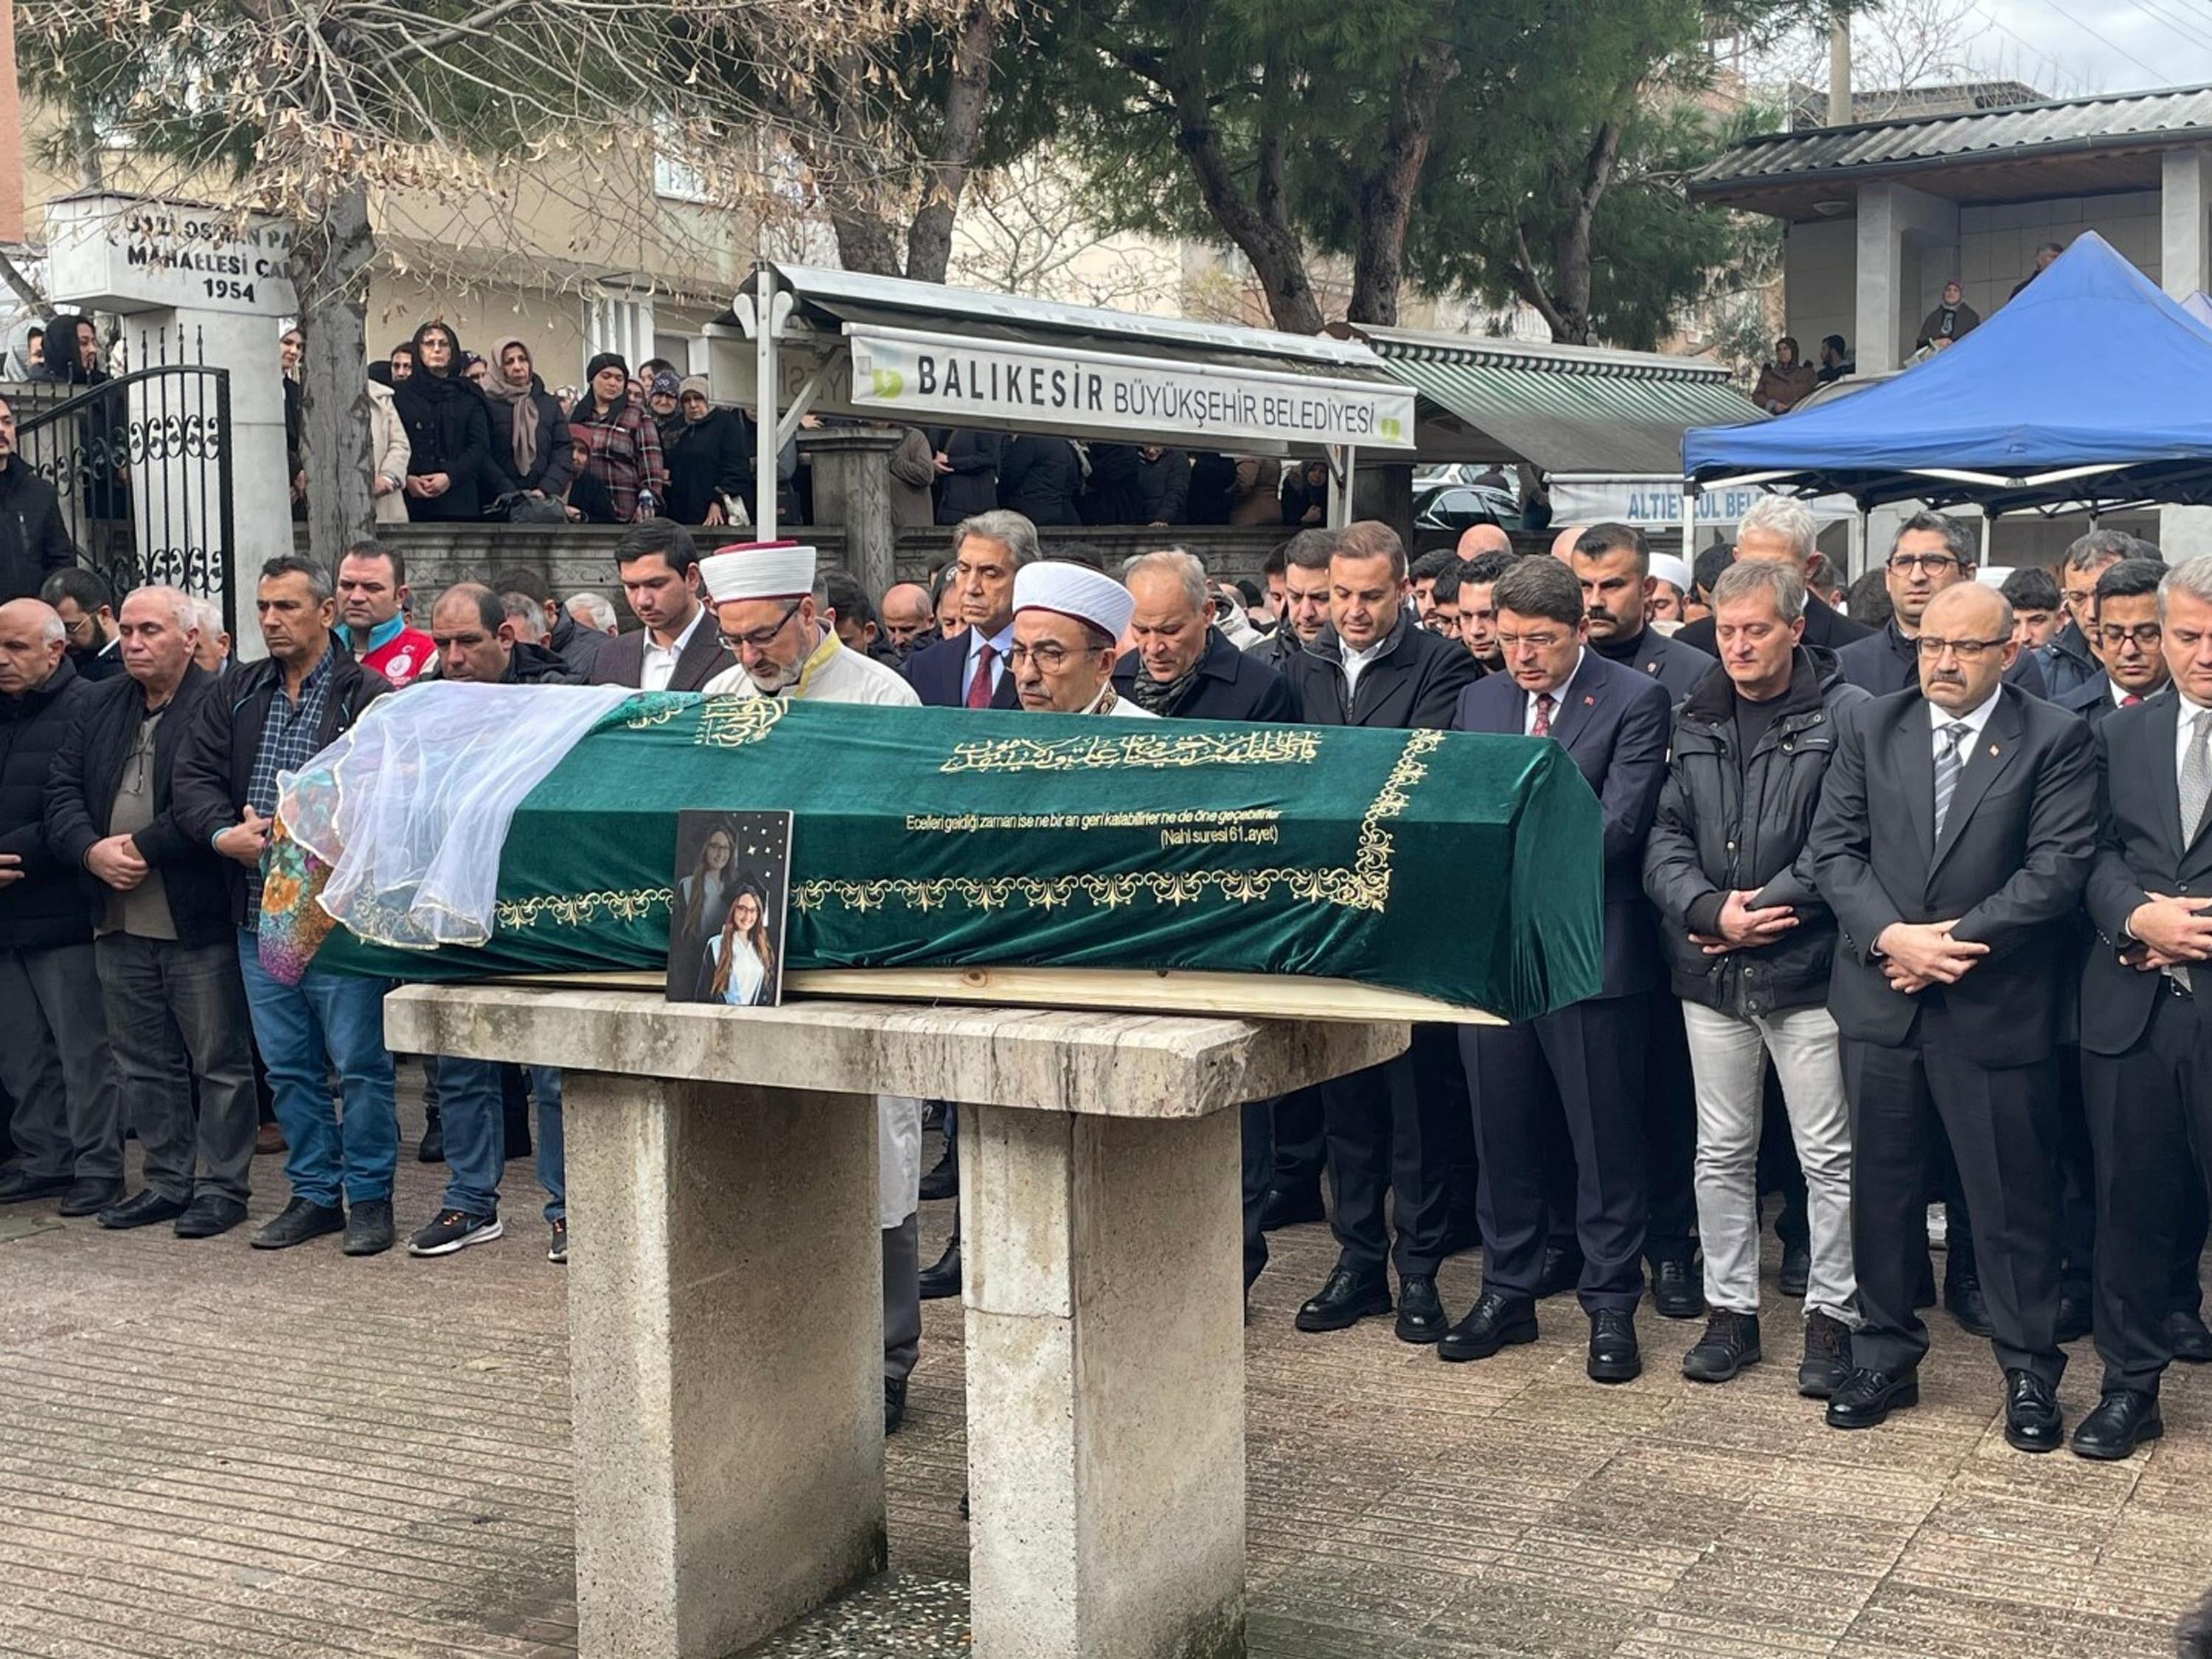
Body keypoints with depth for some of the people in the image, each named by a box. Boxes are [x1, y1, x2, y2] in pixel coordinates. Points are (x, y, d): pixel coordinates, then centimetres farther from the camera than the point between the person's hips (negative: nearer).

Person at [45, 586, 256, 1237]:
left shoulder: (220, 705, -11)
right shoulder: (100, 706, 14)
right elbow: (62, 789, 10)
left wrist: (143, 848, -17)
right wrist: (93, 851, -7)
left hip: (198, 920, -7)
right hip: (118, 920, 7)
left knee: (218, 1060, 3)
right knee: (142, 1063, 14)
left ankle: (221, 1185, 12)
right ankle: (167, 1180, 25)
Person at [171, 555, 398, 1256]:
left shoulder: (368, 695, -6)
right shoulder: (237, 694, 14)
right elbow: (192, 777, 9)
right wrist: (227, 834, -10)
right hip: (260, 910, 6)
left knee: (359, 1062, -1)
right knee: (288, 1066, 12)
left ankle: (368, 1197, 11)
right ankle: (314, 1192, 23)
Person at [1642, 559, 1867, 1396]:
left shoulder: (1846, 716, -7)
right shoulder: (1695, 721, 9)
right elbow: (1665, 836, 6)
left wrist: (1760, 909, -14)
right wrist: (1709, 910, -11)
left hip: (1808, 971, -5)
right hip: (1711, 976, 5)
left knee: (1830, 1157, 3)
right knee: (1721, 1152, 12)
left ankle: (1831, 1316, 15)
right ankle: (1730, 1309, 24)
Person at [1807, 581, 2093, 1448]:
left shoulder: (2056, 740, -3)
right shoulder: (1871, 728, 7)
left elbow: (2058, 869, -11)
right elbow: (1832, 848, 2)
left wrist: (1952, 942, -16)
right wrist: (1888, 936, -14)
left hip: (1997, 1008, -3)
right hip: (1881, 997, 3)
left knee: (2013, 1199, 5)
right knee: (1881, 1188, 12)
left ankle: (2031, 1373, 20)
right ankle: (1886, 1356, 26)